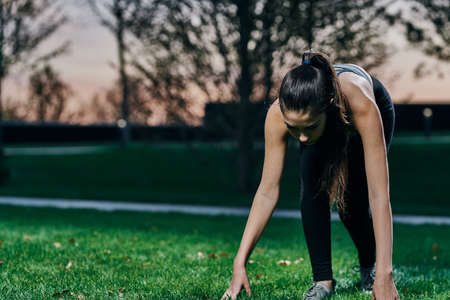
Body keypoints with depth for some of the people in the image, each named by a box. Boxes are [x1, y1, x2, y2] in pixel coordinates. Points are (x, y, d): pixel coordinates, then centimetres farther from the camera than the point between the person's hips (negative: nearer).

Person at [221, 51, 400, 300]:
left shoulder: (361, 105, -47)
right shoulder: (278, 114, -39)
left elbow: (379, 195, -48)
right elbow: (268, 192, -32)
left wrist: (384, 275, -52)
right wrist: (239, 263, -36)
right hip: (326, 124, 2)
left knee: (352, 200, -14)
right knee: (312, 183, -25)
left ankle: (369, 267, 17)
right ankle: (322, 279, -13)